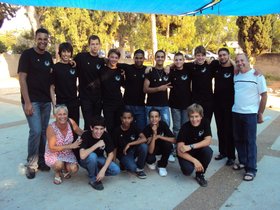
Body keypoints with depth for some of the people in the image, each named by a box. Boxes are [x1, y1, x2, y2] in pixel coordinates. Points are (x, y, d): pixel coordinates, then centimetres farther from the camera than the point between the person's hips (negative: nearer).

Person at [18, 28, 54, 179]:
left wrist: (52, 97, 10)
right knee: (36, 131, -13)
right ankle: (31, 164, 4)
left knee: (43, 131, 9)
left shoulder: (48, 56, 9)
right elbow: (22, 79, -11)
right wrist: (27, 102, -17)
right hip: (32, 101, -5)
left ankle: (40, 161, 22)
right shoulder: (27, 55, -7)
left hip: (46, 100, 6)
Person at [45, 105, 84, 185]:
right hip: (53, 155, -3)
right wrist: (71, 146, -27)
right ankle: (57, 173, 5)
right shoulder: (51, 128, -24)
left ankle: (65, 169, 16)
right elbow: (52, 148, -23)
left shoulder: (71, 122, -15)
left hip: (67, 154, 3)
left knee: (74, 169, -22)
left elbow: (82, 133, 0)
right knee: (59, 164, -34)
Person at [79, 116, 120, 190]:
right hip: (86, 160, -3)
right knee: (92, 156, -38)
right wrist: (97, 145, -38)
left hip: (99, 159, 3)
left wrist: (103, 170, -24)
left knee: (116, 170, -20)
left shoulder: (106, 136, -18)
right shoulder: (86, 135, -28)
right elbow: (82, 156, -41)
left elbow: (110, 154, -12)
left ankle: (96, 173, 5)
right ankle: (93, 179, -12)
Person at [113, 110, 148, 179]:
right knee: (132, 168, -32)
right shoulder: (117, 131, -15)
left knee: (144, 146, -29)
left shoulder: (134, 127, -9)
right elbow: (115, 148, -8)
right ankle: (124, 163, 5)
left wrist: (129, 144, -29)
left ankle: (139, 168, -6)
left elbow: (144, 139, -24)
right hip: (123, 154, -4)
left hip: (133, 150, 4)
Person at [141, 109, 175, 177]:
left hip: (161, 147, 2)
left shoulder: (163, 124, -22)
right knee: (150, 159, -32)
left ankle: (161, 165, -3)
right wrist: (154, 134, -42)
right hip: (152, 149, -2)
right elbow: (150, 151, -32)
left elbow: (174, 140, -27)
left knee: (168, 145, -30)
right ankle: (152, 162, 10)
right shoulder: (147, 129, -27)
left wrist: (158, 136, -32)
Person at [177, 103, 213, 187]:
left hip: (198, 151, 3)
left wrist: (191, 147, -34)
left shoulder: (205, 122, -13)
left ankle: (200, 174, -5)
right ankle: (189, 165, 9)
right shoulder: (185, 128, -22)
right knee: (188, 170, -31)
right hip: (186, 154, -3)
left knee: (208, 151, -29)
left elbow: (208, 141, -22)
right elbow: (180, 151, -26)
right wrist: (194, 160, -38)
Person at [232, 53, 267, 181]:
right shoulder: (236, 76, 7)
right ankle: (243, 161, 30)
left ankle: (251, 169, 8)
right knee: (238, 140, 13)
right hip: (236, 113, 5)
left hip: (250, 114, -5)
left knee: (250, 142, 0)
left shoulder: (257, 76, -8)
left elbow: (264, 95, -6)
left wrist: (260, 113, -6)